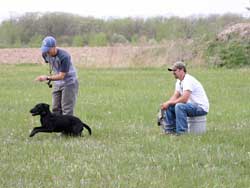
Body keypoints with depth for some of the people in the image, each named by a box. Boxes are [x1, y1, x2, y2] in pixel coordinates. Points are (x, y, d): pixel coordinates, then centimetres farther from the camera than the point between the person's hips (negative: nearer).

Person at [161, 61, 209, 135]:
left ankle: (182, 132, -28)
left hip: (201, 107, -10)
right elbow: (175, 96, 7)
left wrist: (169, 103, -23)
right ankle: (170, 129, 7)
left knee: (179, 106, -33)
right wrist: (166, 104, -12)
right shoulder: (179, 81, 10)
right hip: (192, 105, 10)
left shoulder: (188, 80, -22)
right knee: (169, 107, 3)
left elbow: (184, 99, -31)